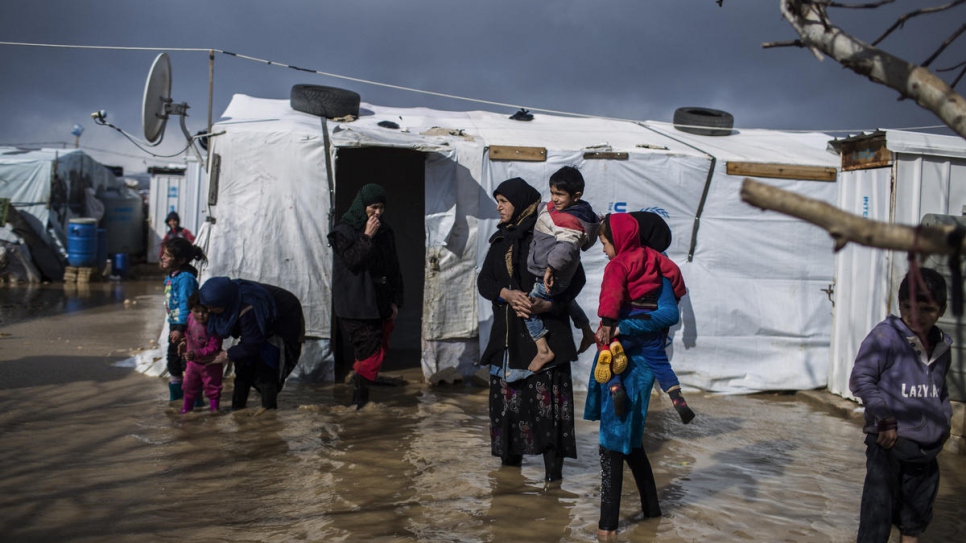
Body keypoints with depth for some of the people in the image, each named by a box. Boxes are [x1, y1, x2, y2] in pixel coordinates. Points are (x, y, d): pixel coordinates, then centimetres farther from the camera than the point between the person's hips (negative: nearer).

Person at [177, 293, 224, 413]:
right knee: (189, 385, 17)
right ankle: (187, 407, 33)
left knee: (212, 385, 9)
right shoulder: (190, 318, -9)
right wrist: (184, 344, 4)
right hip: (193, 362, 6)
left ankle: (214, 407, 26)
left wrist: (196, 353, -35)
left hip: (210, 363, -6)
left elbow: (213, 348, -30)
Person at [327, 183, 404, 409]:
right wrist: (367, 238, -20)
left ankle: (361, 398, 17)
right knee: (370, 353, -11)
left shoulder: (385, 232, 12)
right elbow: (352, 261, -16)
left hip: (379, 305, 6)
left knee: (379, 351, 6)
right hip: (356, 305, -6)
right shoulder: (343, 231, -3)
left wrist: (395, 301, 9)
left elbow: (394, 269, 14)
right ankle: (360, 402, -2)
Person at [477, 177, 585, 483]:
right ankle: (510, 455, 23)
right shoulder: (500, 241, 15)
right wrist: (507, 294, -13)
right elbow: (484, 281, 7)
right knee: (506, 396, 9)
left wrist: (547, 304, -20)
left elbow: (576, 278, -7)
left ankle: (553, 468, -4)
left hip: (544, 332, -6)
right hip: (507, 333, 6)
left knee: (547, 398, -8)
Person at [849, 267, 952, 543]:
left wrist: (944, 421, 18)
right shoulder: (886, 336, -12)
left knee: (918, 510, 19)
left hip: (927, 446, 7)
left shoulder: (942, 346, 8)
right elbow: (860, 379, -13)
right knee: (879, 505, -4)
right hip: (889, 442, -6)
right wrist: (886, 419, -15)